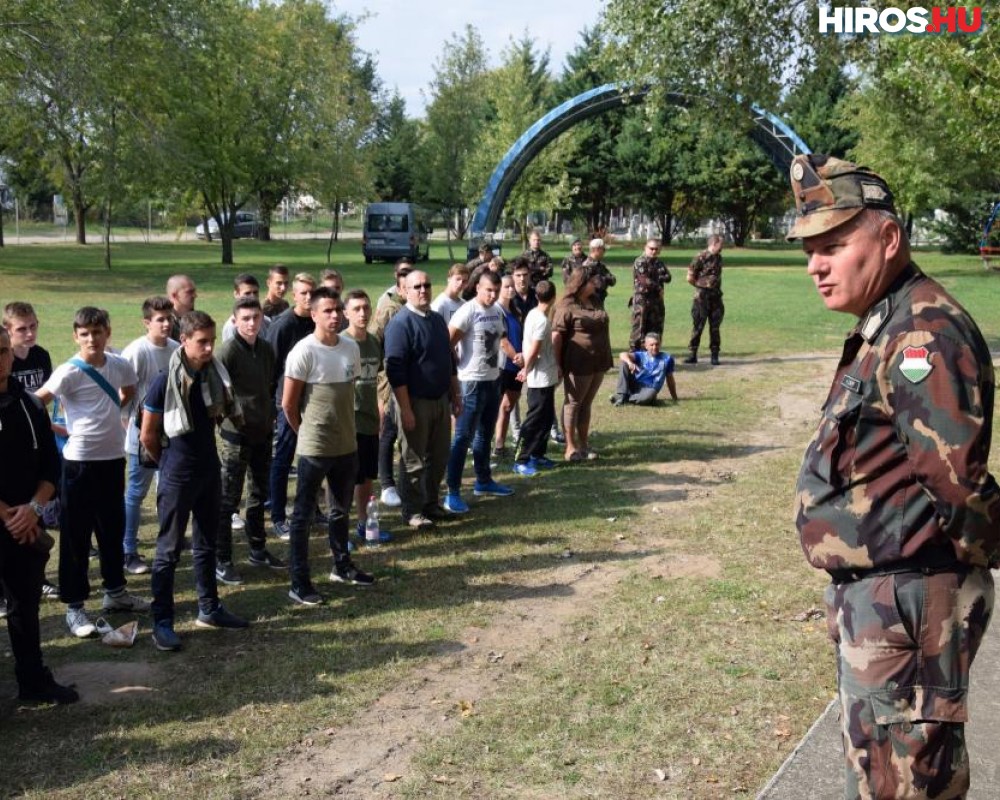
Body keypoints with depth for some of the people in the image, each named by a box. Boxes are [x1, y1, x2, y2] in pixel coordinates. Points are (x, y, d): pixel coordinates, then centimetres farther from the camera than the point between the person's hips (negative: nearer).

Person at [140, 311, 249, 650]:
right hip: (177, 478, -6)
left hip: (209, 472, 6)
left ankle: (209, 609, 28)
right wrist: (169, 462, 4)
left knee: (206, 545, 16)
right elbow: (148, 435, -9)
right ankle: (162, 622, 8)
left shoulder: (214, 375, 0)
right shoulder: (165, 381, -16)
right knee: (169, 550, 2)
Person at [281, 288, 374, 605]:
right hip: (315, 448, -7)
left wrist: (344, 427, 14)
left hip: (347, 444, 7)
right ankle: (299, 582, 10)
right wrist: (307, 432, 1)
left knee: (341, 508, 21)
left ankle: (342, 566, 37)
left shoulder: (351, 348, 3)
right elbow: (288, 404, -11)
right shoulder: (304, 352, -16)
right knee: (304, 514, 3)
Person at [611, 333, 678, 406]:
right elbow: (623, 355, -13)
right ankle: (620, 396, -21)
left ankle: (626, 399, -20)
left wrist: (674, 398, 17)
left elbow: (670, 378, 14)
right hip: (635, 385, 2)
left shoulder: (667, 358, 7)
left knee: (650, 395, -42)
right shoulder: (641, 355, 5)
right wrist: (630, 362, -36)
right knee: (624, 362, -17)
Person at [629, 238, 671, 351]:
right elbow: (645, 281, -17)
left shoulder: (659, 263, 16)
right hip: (642, 301, -7)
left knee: (656, 329, 9)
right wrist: (659, 287, -6)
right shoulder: (640, 262, -8)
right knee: (639, 329, -7)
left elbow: (668, 277, 5)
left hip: (657, 301, 7)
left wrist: (657, 278, -13)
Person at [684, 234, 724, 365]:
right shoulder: (701, 257, -11)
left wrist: (716, 288, 8)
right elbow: (690, 278, -12)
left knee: (715, 327, 7)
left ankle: (715, 356, 13)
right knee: (698, 326, -1)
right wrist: (702, 286, 0)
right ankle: (692, 355, 6)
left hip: (716, 297, 6)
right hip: (702, 297, -6)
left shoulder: (719, 258, 10)